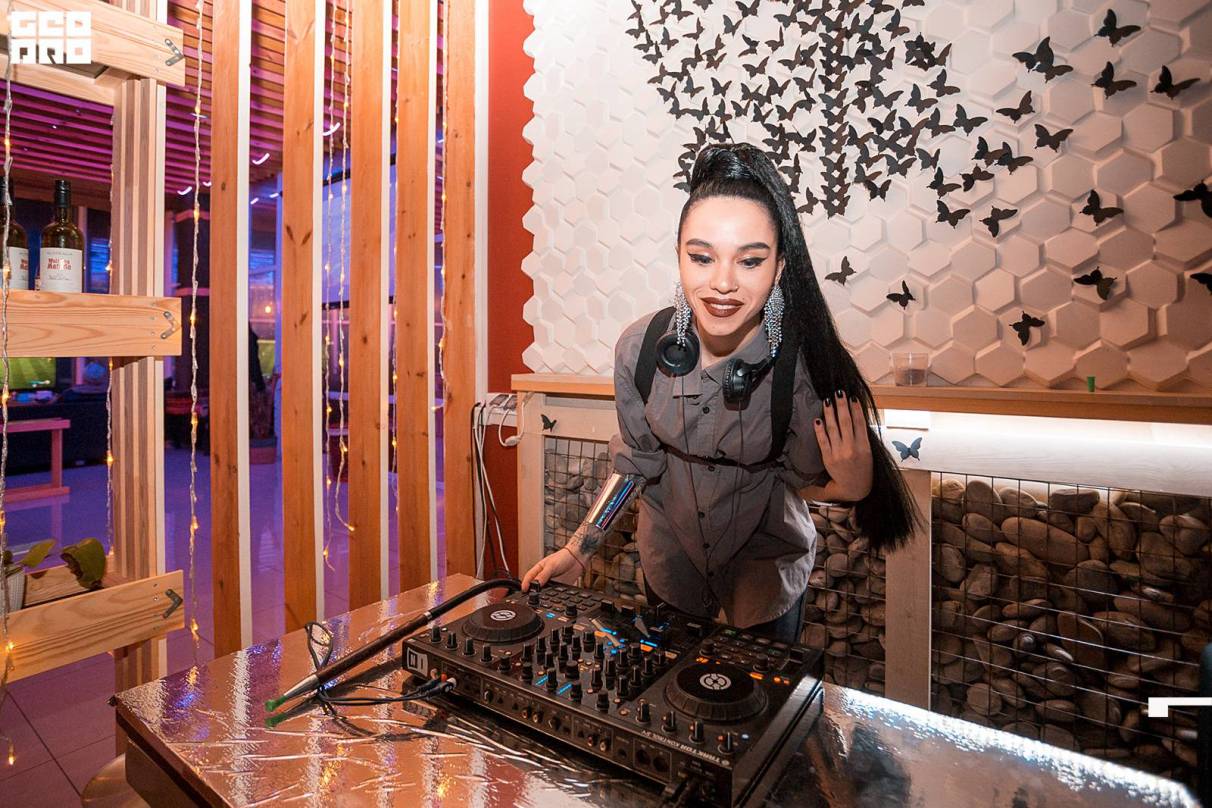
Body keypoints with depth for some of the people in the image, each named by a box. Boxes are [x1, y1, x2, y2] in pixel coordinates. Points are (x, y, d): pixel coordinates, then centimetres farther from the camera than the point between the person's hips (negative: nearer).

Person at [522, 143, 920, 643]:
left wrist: (850, 487, -34)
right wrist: (579, 548, -5)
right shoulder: (640, 347, -23)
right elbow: (634, 460, -7)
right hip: (669, 559, 3)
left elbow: (804, 482, -13)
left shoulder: (805, 365, -29)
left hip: (766, 568, -2)